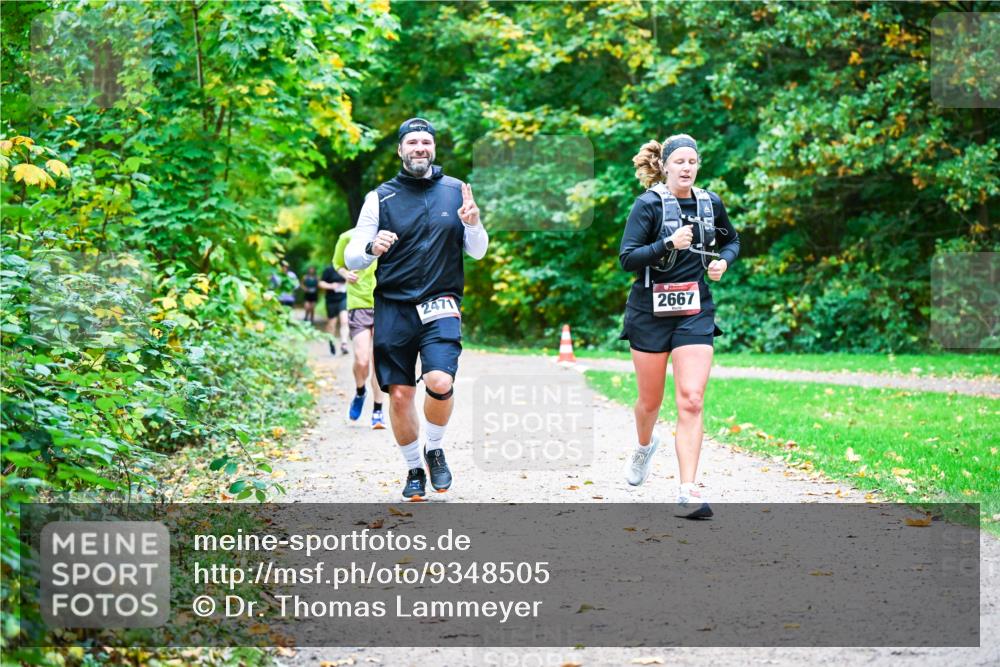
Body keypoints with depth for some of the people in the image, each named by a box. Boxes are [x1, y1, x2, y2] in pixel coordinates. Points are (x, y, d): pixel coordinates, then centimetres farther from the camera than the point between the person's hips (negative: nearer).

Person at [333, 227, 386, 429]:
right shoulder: (347, 238, -2)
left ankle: (377, 411, 11)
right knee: (361, 361, -10)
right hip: (358, 304, 0)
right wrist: (345, 274, -6)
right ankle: (360, 393, 23)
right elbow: (338, 264, 15)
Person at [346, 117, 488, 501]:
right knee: (400, 394, 0)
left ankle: (434, 449, 7)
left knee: (440, 382, -21)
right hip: (393, 307, 1)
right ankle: (413, 469, 22)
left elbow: (478, 252, 11)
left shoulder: (455, 191, 7)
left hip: (440, 304, -1)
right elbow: (351, 258, 4)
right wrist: (371, 249, -19)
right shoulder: (380, 197, 4)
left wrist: (473, 224, -10)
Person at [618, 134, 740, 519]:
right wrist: (669, 245, -28)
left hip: (695, 312, 2)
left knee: (691, 401, -11)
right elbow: (627, 258, -15)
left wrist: (723, 261, 2)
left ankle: (688, 493, -14)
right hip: (651, 310, -2)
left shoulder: (710, 203, 5)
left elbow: (731, 240, 24)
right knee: (651, 400, 11)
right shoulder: (648, 204, -7)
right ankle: (644, 446, 47)